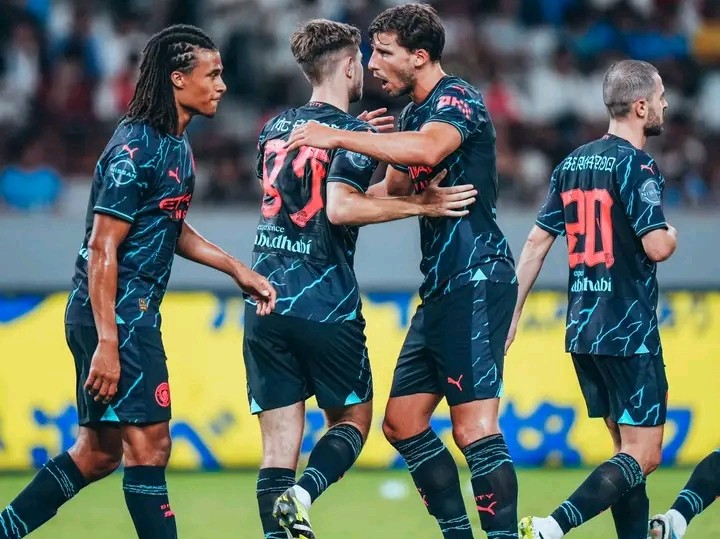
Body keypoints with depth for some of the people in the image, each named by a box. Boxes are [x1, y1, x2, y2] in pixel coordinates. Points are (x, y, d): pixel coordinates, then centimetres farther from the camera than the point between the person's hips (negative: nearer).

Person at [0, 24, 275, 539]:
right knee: (149, 444, -9)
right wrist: (106, 344, -23)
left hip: (136, 315, 10)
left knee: (100, 452, 12)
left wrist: (238, 270, 19)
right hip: (115, 316, -10)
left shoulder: (177, 146, 13)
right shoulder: (135, 149, -17)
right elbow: (102, 250, -19)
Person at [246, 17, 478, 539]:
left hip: (267, 305, 5)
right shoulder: (349, 130, -6)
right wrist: (420, 204, -13)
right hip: (326, 308, -5)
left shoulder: (276, 129, 14)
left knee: (278, 447, 3)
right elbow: (341, 208, -20)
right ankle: (303, 494, -15)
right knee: (353, 418, 11)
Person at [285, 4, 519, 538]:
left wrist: (339, 137, -29)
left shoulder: (456, 100, -11)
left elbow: (429, 150, -34)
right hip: (443, 287, 10)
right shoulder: (414, 113, 18)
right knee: (402, 421, 11)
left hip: (476, 281, -10)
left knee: (475, 429, -15)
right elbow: (394, 190, 31)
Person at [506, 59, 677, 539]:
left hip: (582, 331, 8)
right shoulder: (635, 165, -12)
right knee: (643, 457, -7)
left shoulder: (573, 164, 11)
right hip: (629, 332, -8)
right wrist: (672, 233, 3)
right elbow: (657, 247, -20)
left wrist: (512, 312, 15)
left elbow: (537, 242, 12)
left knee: (628, 449, 15)